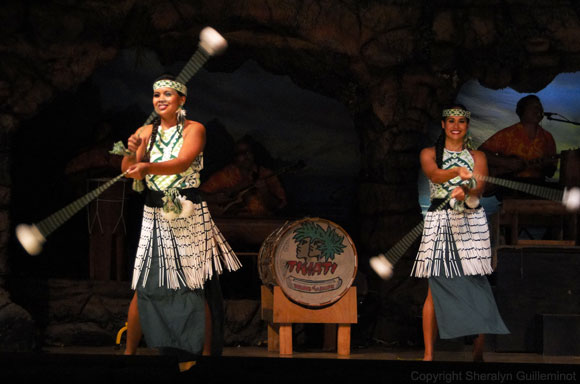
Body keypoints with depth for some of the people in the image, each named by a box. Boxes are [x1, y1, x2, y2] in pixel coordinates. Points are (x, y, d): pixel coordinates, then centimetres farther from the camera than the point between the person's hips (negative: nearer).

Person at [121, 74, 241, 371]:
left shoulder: (194, 129, -3)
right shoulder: (146, 132, 8)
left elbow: (183, 162, -21)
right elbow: (128, 172, 1)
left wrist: (147, 167, -37)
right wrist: (132, 152, -21)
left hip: (189, 216, -3)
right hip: (154, 216, 3)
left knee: (196, 288, -3)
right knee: (143, 288, 1)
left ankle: (207, 355, 5)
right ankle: (129, 352, 10)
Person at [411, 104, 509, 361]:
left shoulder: (477, 157, 14)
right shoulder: (429, 154, 11)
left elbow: (479, 188, -2)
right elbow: (434, 174, -11)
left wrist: (466, 191, -26)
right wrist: (457, 172, -31)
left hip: (471, 223, 1)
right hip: (439, 224, -1)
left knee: (475, 286, -7)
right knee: (436, 288, -6)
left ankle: (478, 352, -5)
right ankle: (428, 354, -5)